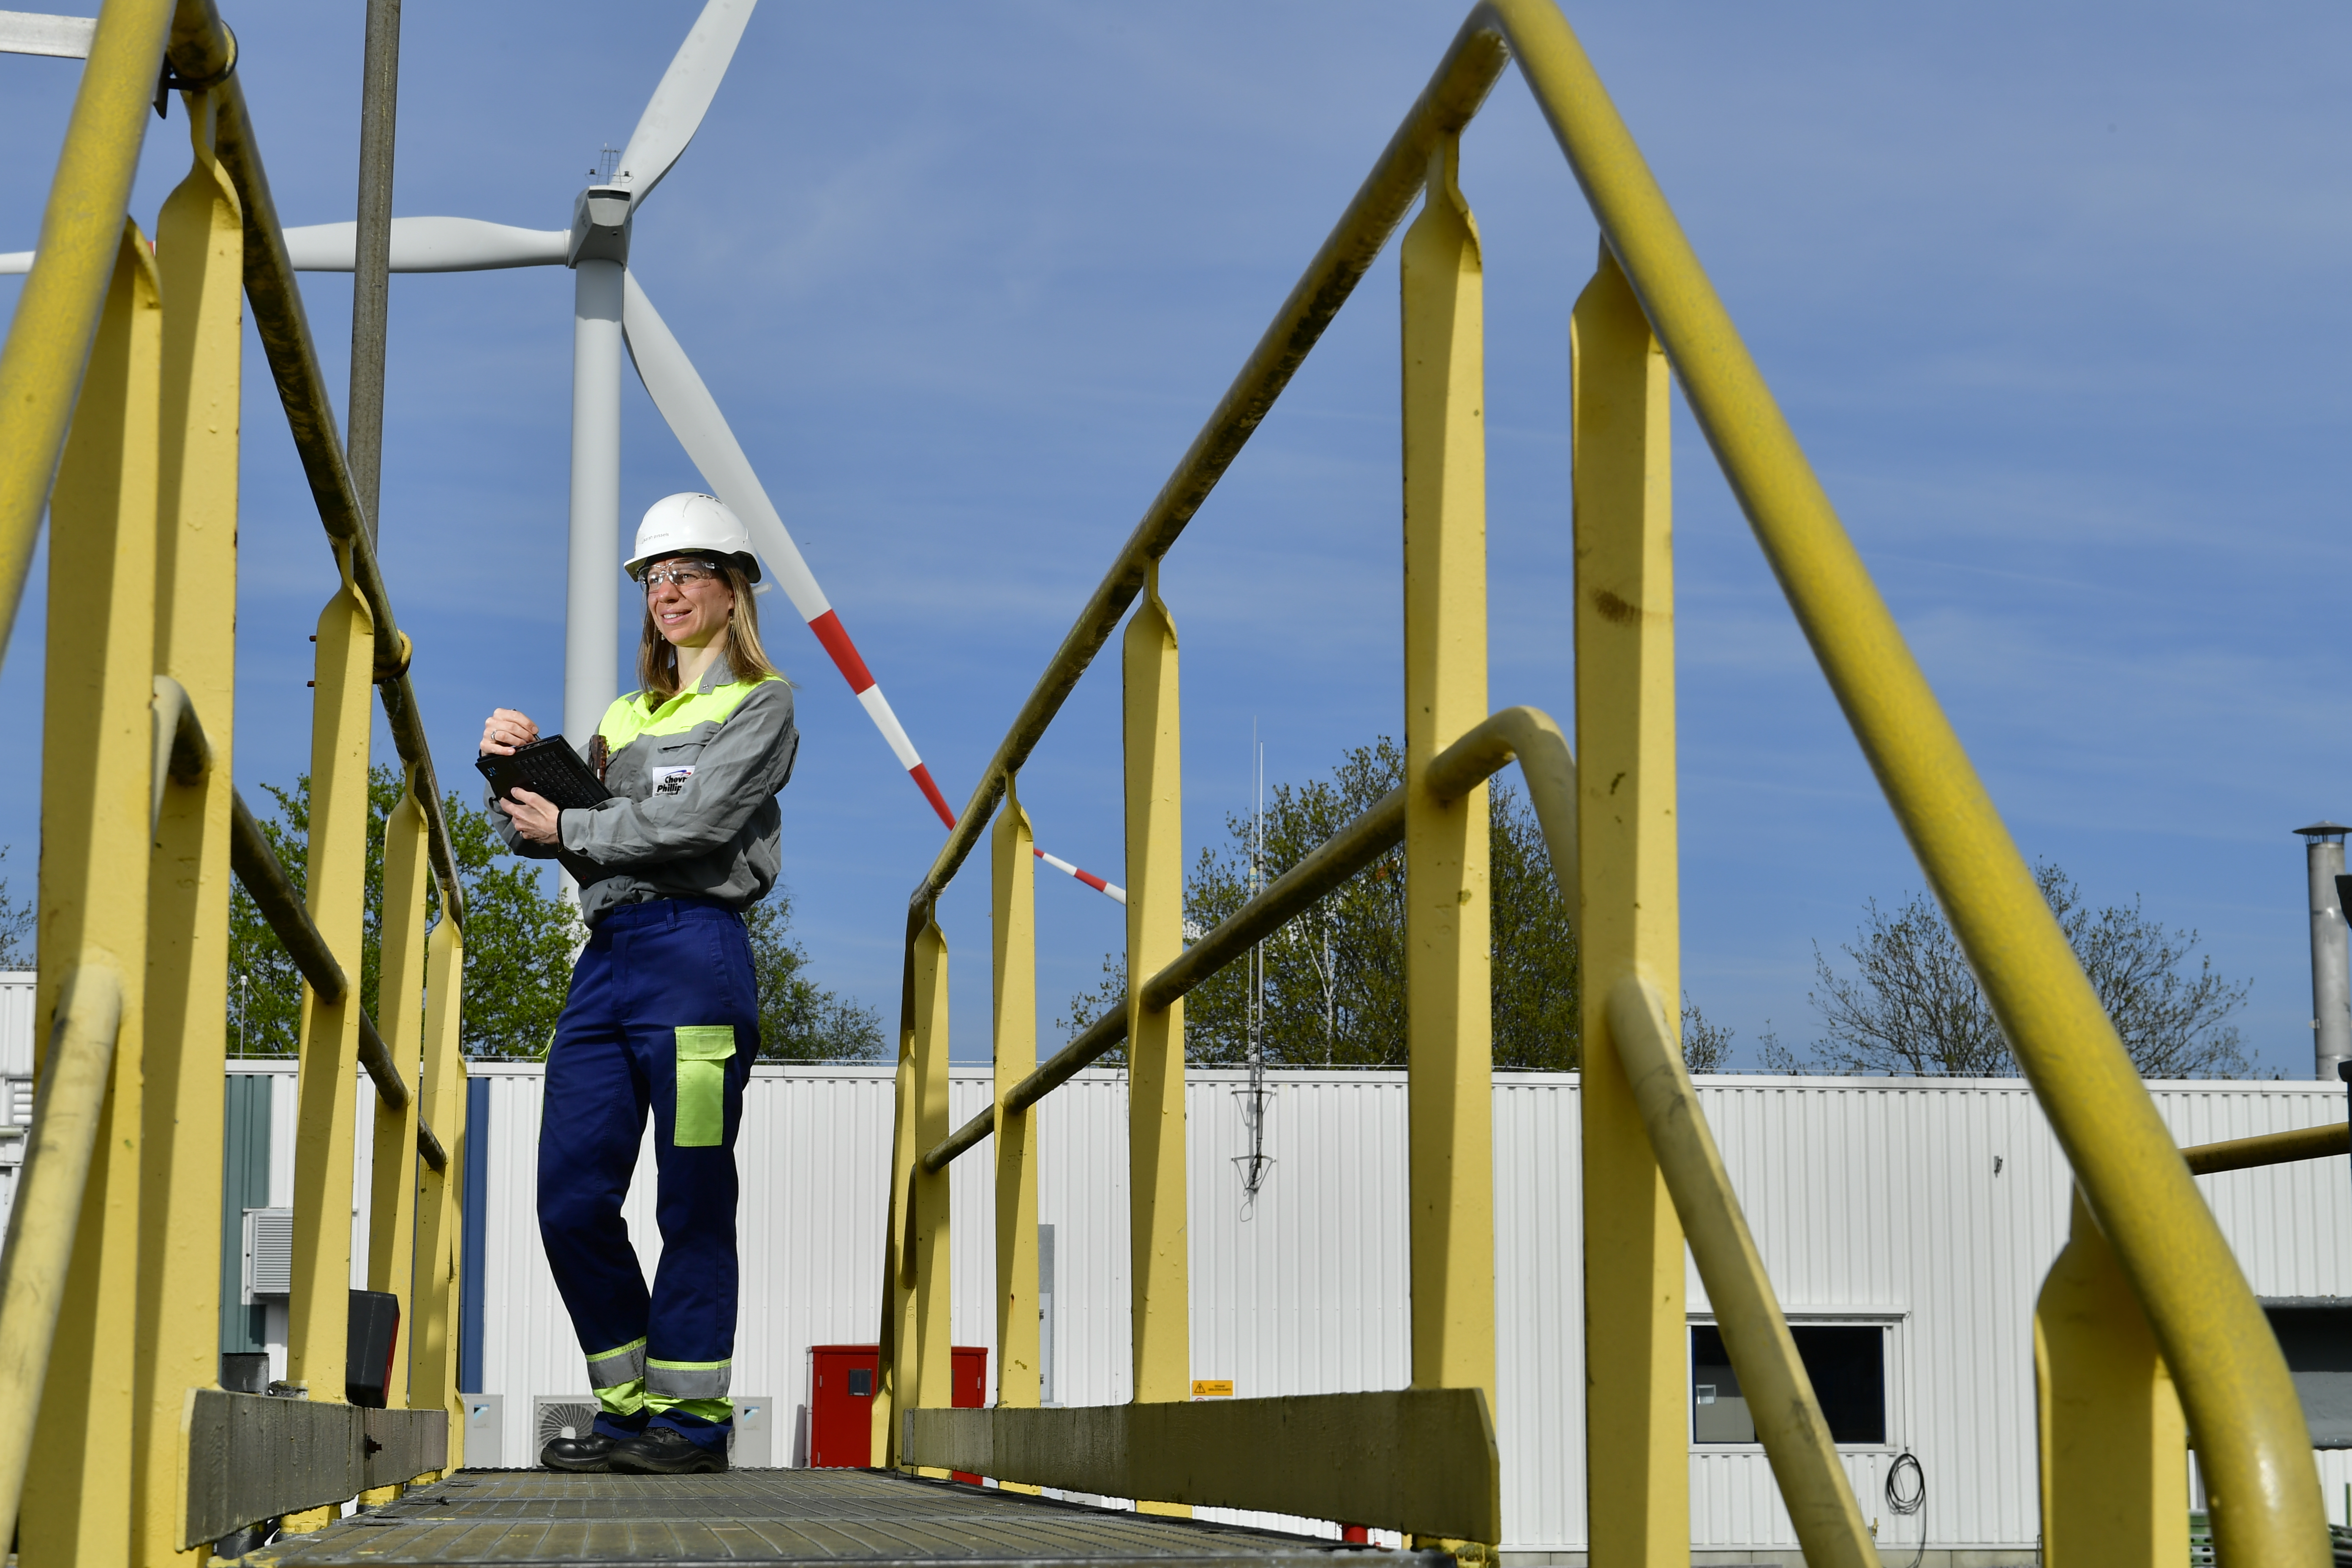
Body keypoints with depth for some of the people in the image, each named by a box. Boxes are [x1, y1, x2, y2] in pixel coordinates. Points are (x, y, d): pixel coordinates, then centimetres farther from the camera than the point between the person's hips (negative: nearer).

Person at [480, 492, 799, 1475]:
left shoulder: (760, 703, 5)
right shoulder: (625, 718, 24)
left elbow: (692, 822, -11)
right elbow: (534, 831, 19)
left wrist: (567, 827, -3)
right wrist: (514, 766, 0)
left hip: (692, 948, -7)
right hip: (606, 957, 7)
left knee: (692, 1200, -5)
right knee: (570, 1199, 1)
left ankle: (692, 1417, 0)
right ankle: (631, 1406, 11)